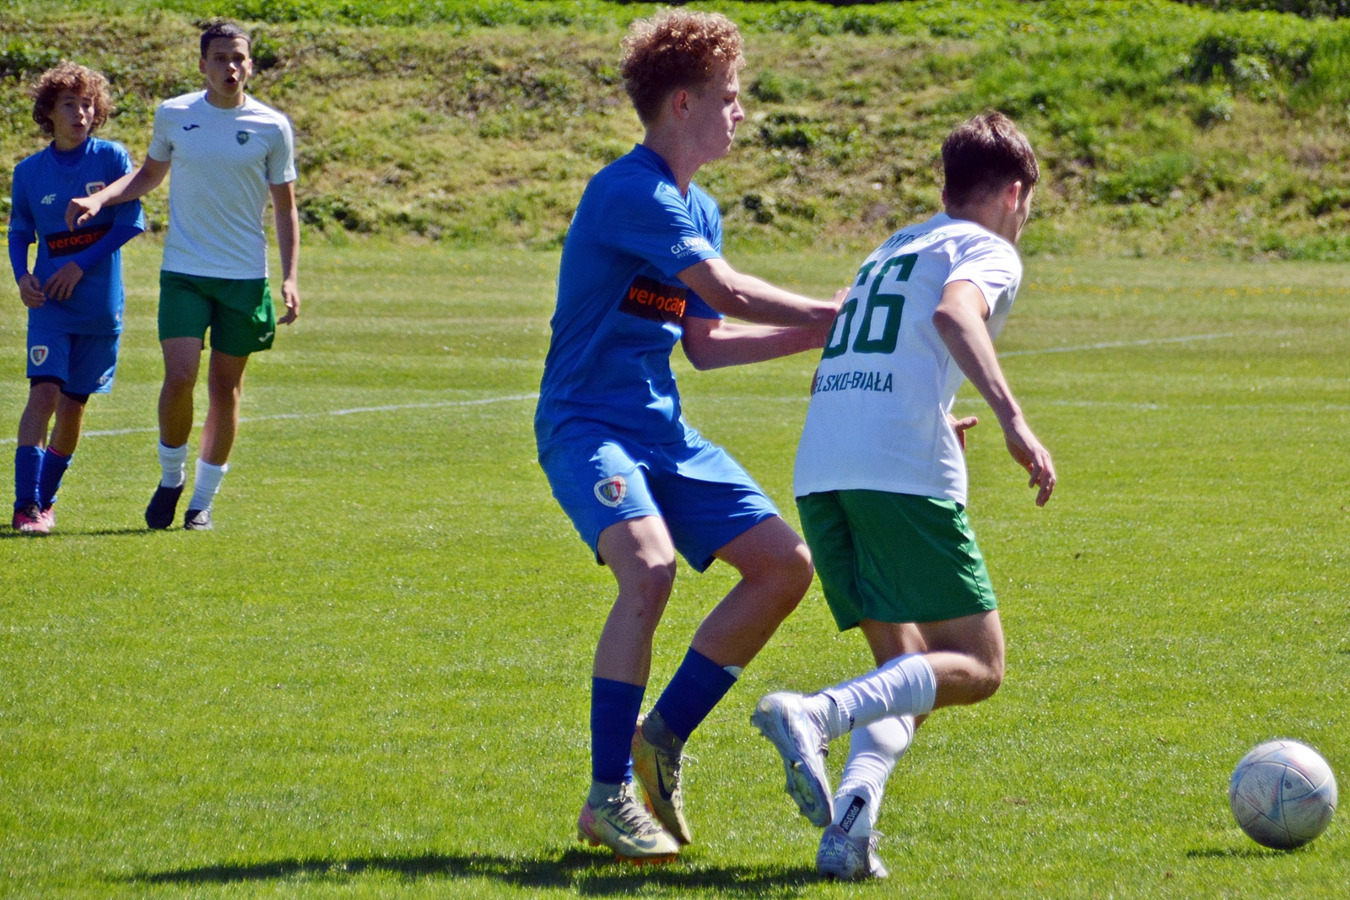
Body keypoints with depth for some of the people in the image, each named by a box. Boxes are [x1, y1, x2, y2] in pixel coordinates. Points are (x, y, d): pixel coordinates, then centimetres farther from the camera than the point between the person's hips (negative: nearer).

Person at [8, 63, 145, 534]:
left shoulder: (111, 158, -2)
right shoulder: (30, 171, 4)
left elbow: (130, 222, -7)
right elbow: (19, 232, 13)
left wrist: (80, 265, -13)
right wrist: (21, 275, -6)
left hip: (101, 305, 0)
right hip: (50, 303, 0)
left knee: (74, 405, 6)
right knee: (44, 394, -16)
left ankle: (46, 499, 22)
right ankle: (25, 504, -19)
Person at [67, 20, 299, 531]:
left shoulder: (272, 128, -1)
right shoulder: (172, 115, 2)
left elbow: (285, 207, 5)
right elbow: (149, 174, 19)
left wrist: (290, 279, -3)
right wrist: (100, 200, 3)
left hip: (245, 277, 0)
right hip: (183, 272, 0)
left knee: (225, 388, 5)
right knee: (179, 378, -13)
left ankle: (204, 501, 16)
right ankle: (171, 478, 10)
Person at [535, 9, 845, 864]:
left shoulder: (697, 209, 14)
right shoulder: (633, 192, -17)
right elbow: (729, 293, -22)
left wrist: (820, 334, 10)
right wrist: (835, 314, -11)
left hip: (662, 430, 10)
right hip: (588, 424, -10)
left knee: (785, 564, 2)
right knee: (649, 566, -32)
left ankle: (663, 736, 14)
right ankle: (608, 796, -23)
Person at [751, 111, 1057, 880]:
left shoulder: (889, 253, 30)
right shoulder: (988, 249, 7)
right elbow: (954, 312, -16)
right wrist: (1013, 419, -25)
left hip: (820, 471, 7)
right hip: (905, 470, -7)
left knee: (907, 672, 13)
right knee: (977, 666, -1)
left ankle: (850, 818, -14)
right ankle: (817, 715, -26)